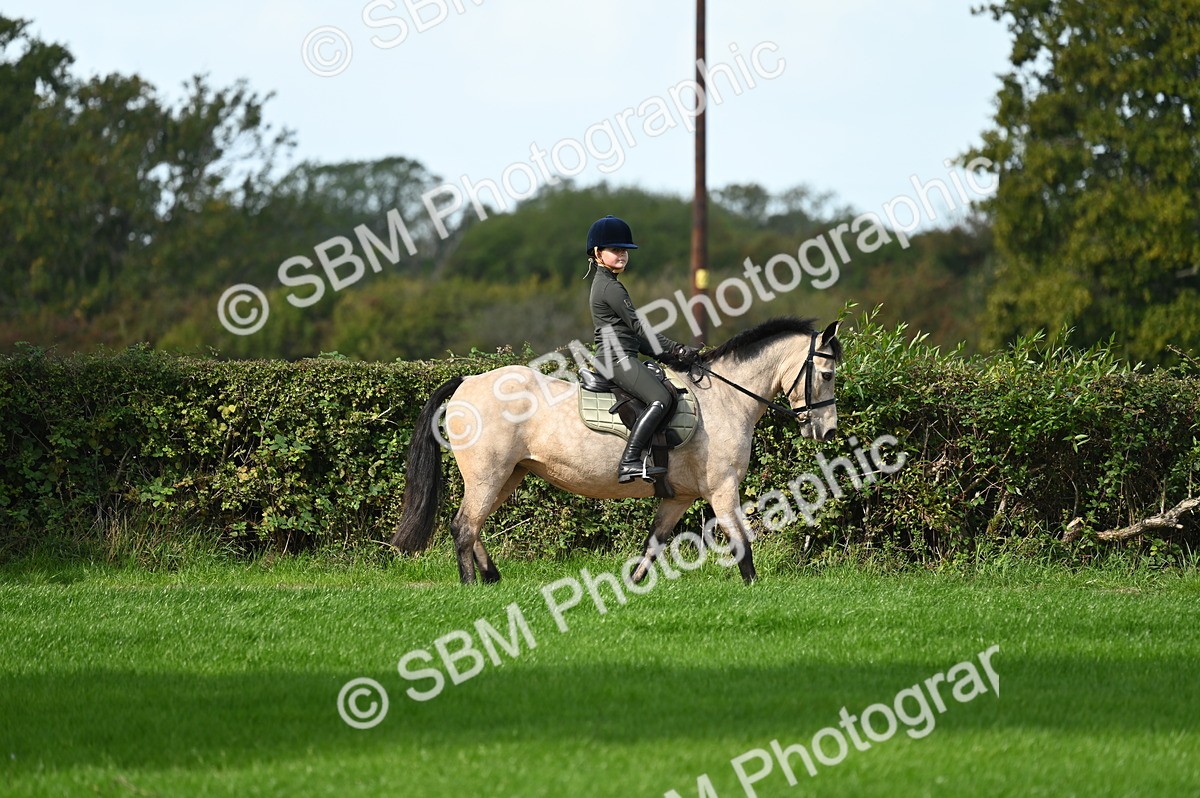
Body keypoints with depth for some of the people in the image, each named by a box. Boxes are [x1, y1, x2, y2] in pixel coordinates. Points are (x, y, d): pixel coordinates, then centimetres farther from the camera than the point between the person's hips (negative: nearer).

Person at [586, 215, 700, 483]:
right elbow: (639, 327, -14)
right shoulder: (611, 287, -10)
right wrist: (676, 350, -12)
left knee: (672, 388, 14)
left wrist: (667, 355, 15)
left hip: (615, 357, 11)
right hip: (617, 358, -11)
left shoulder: (604, 284, 22)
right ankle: (629, 461, -34)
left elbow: (632, 334, 23)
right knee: (660, 399, -26)